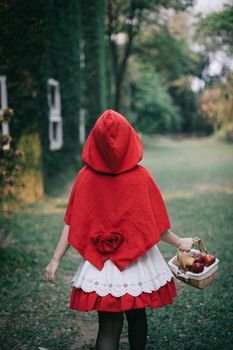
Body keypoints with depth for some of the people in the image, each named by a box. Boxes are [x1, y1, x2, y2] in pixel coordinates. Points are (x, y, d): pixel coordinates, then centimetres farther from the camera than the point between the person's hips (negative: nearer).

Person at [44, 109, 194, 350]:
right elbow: (156, 224, -7)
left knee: (108, 326, 8)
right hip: (138, 260, 0)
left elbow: (72, 224, -9)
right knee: (137, 316, 21)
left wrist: (56, 260, 0)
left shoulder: (86, 177, -12)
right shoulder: (141, 177, -13)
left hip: (100, 264, 0)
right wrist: (179, 242, 9)